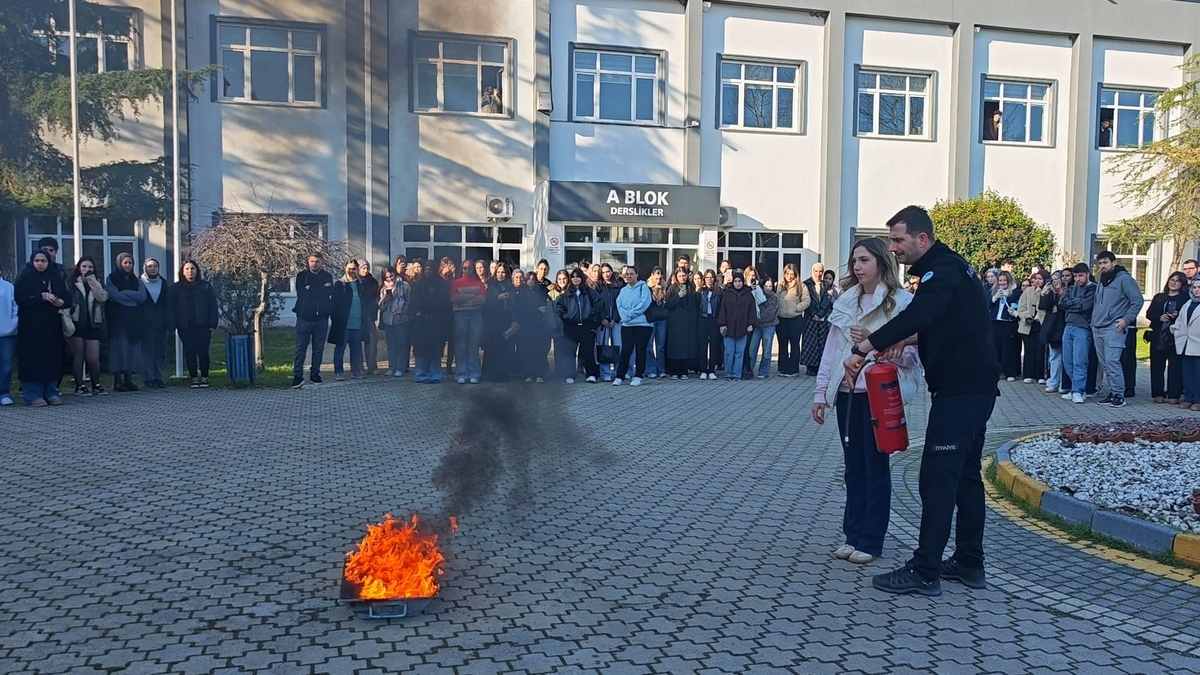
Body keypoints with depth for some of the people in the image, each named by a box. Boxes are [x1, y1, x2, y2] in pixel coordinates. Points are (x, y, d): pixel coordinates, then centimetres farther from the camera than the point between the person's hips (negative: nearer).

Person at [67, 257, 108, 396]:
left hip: (93, 324, 2)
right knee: (78, 355, 1)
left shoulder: (97, 283, 14)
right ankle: (79, 386, 8)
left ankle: (96, 385, 13)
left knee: (93, 358, -2)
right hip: (76, 322, -2)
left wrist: (92, 281, -8)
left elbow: (103, 297, -5)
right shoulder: (71, 282, 5)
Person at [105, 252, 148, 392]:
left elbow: (143, 297, 0)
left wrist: (124, 293, -6)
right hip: (118, 318, -4)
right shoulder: (111, 278, 5)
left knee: (133, 347, 0)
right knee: (119, 348, -8)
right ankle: (117, 380, -7)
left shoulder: (136, 280, 16)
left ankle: (129, 379, 3)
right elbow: (115, 296, -11)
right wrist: (133, 296, -4)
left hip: (134, 319, 4)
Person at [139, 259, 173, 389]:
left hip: (161, 324, 3)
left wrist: (171, 326, 0)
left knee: (161, 352, 4)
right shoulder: (140, 284, 1)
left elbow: (170, 307, 6)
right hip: (146, 324, -3)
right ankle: (148, 378, 3)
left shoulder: (166, 285, 8)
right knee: (147, 351, -2)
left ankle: (158, 377, 12)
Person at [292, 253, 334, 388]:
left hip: (321, 318, 2)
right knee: (301, 348, -4)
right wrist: (321, 289, -4)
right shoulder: (302, 276, 4)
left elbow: (329, 293, -2)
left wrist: (310, 290, -5)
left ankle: (315, 374, 17)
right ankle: (297, 376, -3)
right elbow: (301, 293, -5)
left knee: (319, 348, 7)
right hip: (304, 317, -2)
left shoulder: (327, 276, 7)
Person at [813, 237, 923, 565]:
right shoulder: (845, 301, 11)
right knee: (854, 466, 12)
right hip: (846, 393, 5)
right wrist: (820, 392, 8)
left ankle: (870, 541, 13)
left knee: (876, 467, 3)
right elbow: (831, 349, 11)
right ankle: (852, 535, 22)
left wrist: (889, 349, -28)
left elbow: (913, 352, -7)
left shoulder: (901, 301, -5)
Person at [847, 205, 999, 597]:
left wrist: (865, 349, -36)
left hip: (960, 390, -11)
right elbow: (933, 325, 21)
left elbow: (916, 315, -33)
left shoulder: (943, 271, -15)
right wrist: (883, 341, 7)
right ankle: (969, 564, 26)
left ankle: (924, 572, -2)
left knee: (938, 478, -7)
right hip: (974, 388, 11)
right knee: (966, 475, 16)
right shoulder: (948, 268, 17)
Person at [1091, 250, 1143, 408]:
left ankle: (1119, 395, -8)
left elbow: (1137, 300, -10)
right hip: (1097, 328, 8)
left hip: (1113, 328, -8)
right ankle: (1112, 393, 15)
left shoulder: (1124, 279, -6)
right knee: (1105, 364, 9)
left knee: (1112, 361, -14)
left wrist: (1126, 319, -13)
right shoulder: (1102, 282, 19)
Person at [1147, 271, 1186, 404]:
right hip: (1158, 337, 4)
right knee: (1157, 366, 4)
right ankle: (1158, 394, 9)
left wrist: (1176, 317, -21)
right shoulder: (1158, 297, 16)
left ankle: (1174, 395, 0)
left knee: (1175, 366, -4)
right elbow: (1149, 313, 7)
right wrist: (1160, 317, -10)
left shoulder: (1185, 299, 4)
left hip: (1175, 337, -4)